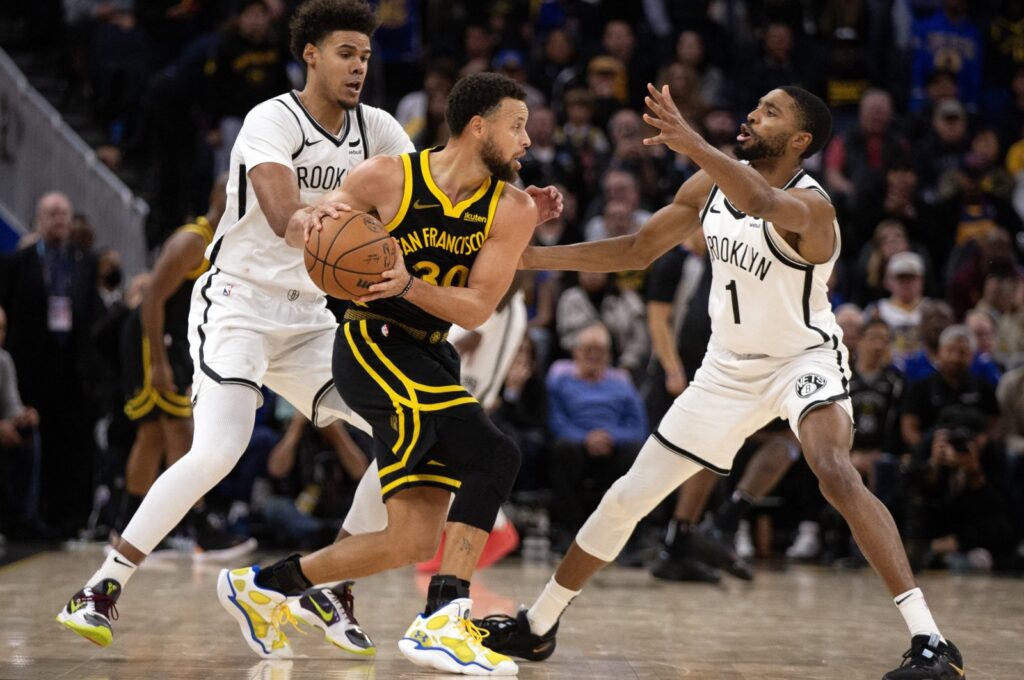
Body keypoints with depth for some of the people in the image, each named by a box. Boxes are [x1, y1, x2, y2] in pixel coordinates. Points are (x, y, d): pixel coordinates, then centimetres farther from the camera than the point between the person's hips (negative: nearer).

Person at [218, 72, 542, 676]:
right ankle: (445, 621, -25)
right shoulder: (387, 179, -9)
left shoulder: (513, 210, -1)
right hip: (374, 347, -6)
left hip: (432, 362, 6)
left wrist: (409, 286, -25)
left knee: (415, 542, 4)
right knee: (494, 457, -24)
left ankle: (262, 587, 22)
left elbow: (476, 309, -8)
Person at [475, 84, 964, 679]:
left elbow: (760, 201, -49)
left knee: (836, 474, -34)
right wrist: (532, 256, 1)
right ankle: (538, 626, 24)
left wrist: (691, 143, -62)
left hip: (804, 358, -7)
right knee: (628, 497, 7)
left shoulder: (809, 204, -24)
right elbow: (637, 250, 7)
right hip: (730, 368, 7)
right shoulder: (713, 183, -2)